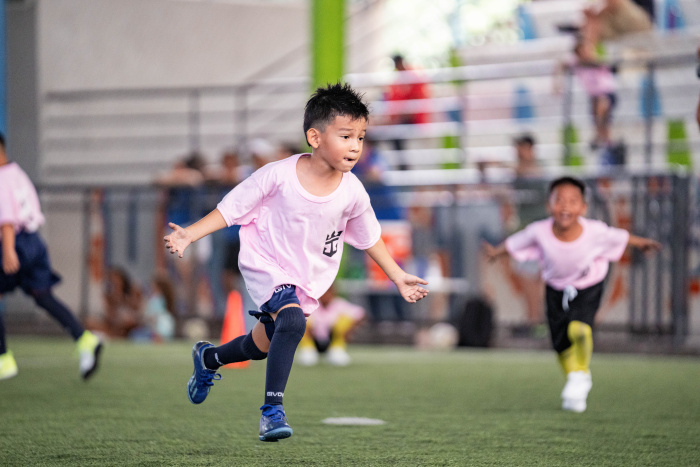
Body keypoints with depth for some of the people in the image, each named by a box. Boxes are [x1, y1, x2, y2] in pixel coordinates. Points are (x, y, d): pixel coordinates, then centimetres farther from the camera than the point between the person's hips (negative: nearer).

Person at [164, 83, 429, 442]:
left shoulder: (352, 192, -10)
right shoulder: (279, 175, -21)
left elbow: (369, 238, 9)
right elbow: (230, 209, -13)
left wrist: (398, 277, 12)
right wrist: (188, 235, -23)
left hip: (308, 279, 5)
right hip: (267, 265, -5)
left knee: (262, 345, 17)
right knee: (293, 321, -31)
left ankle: (208, 358, 49)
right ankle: (272, 409, -23)